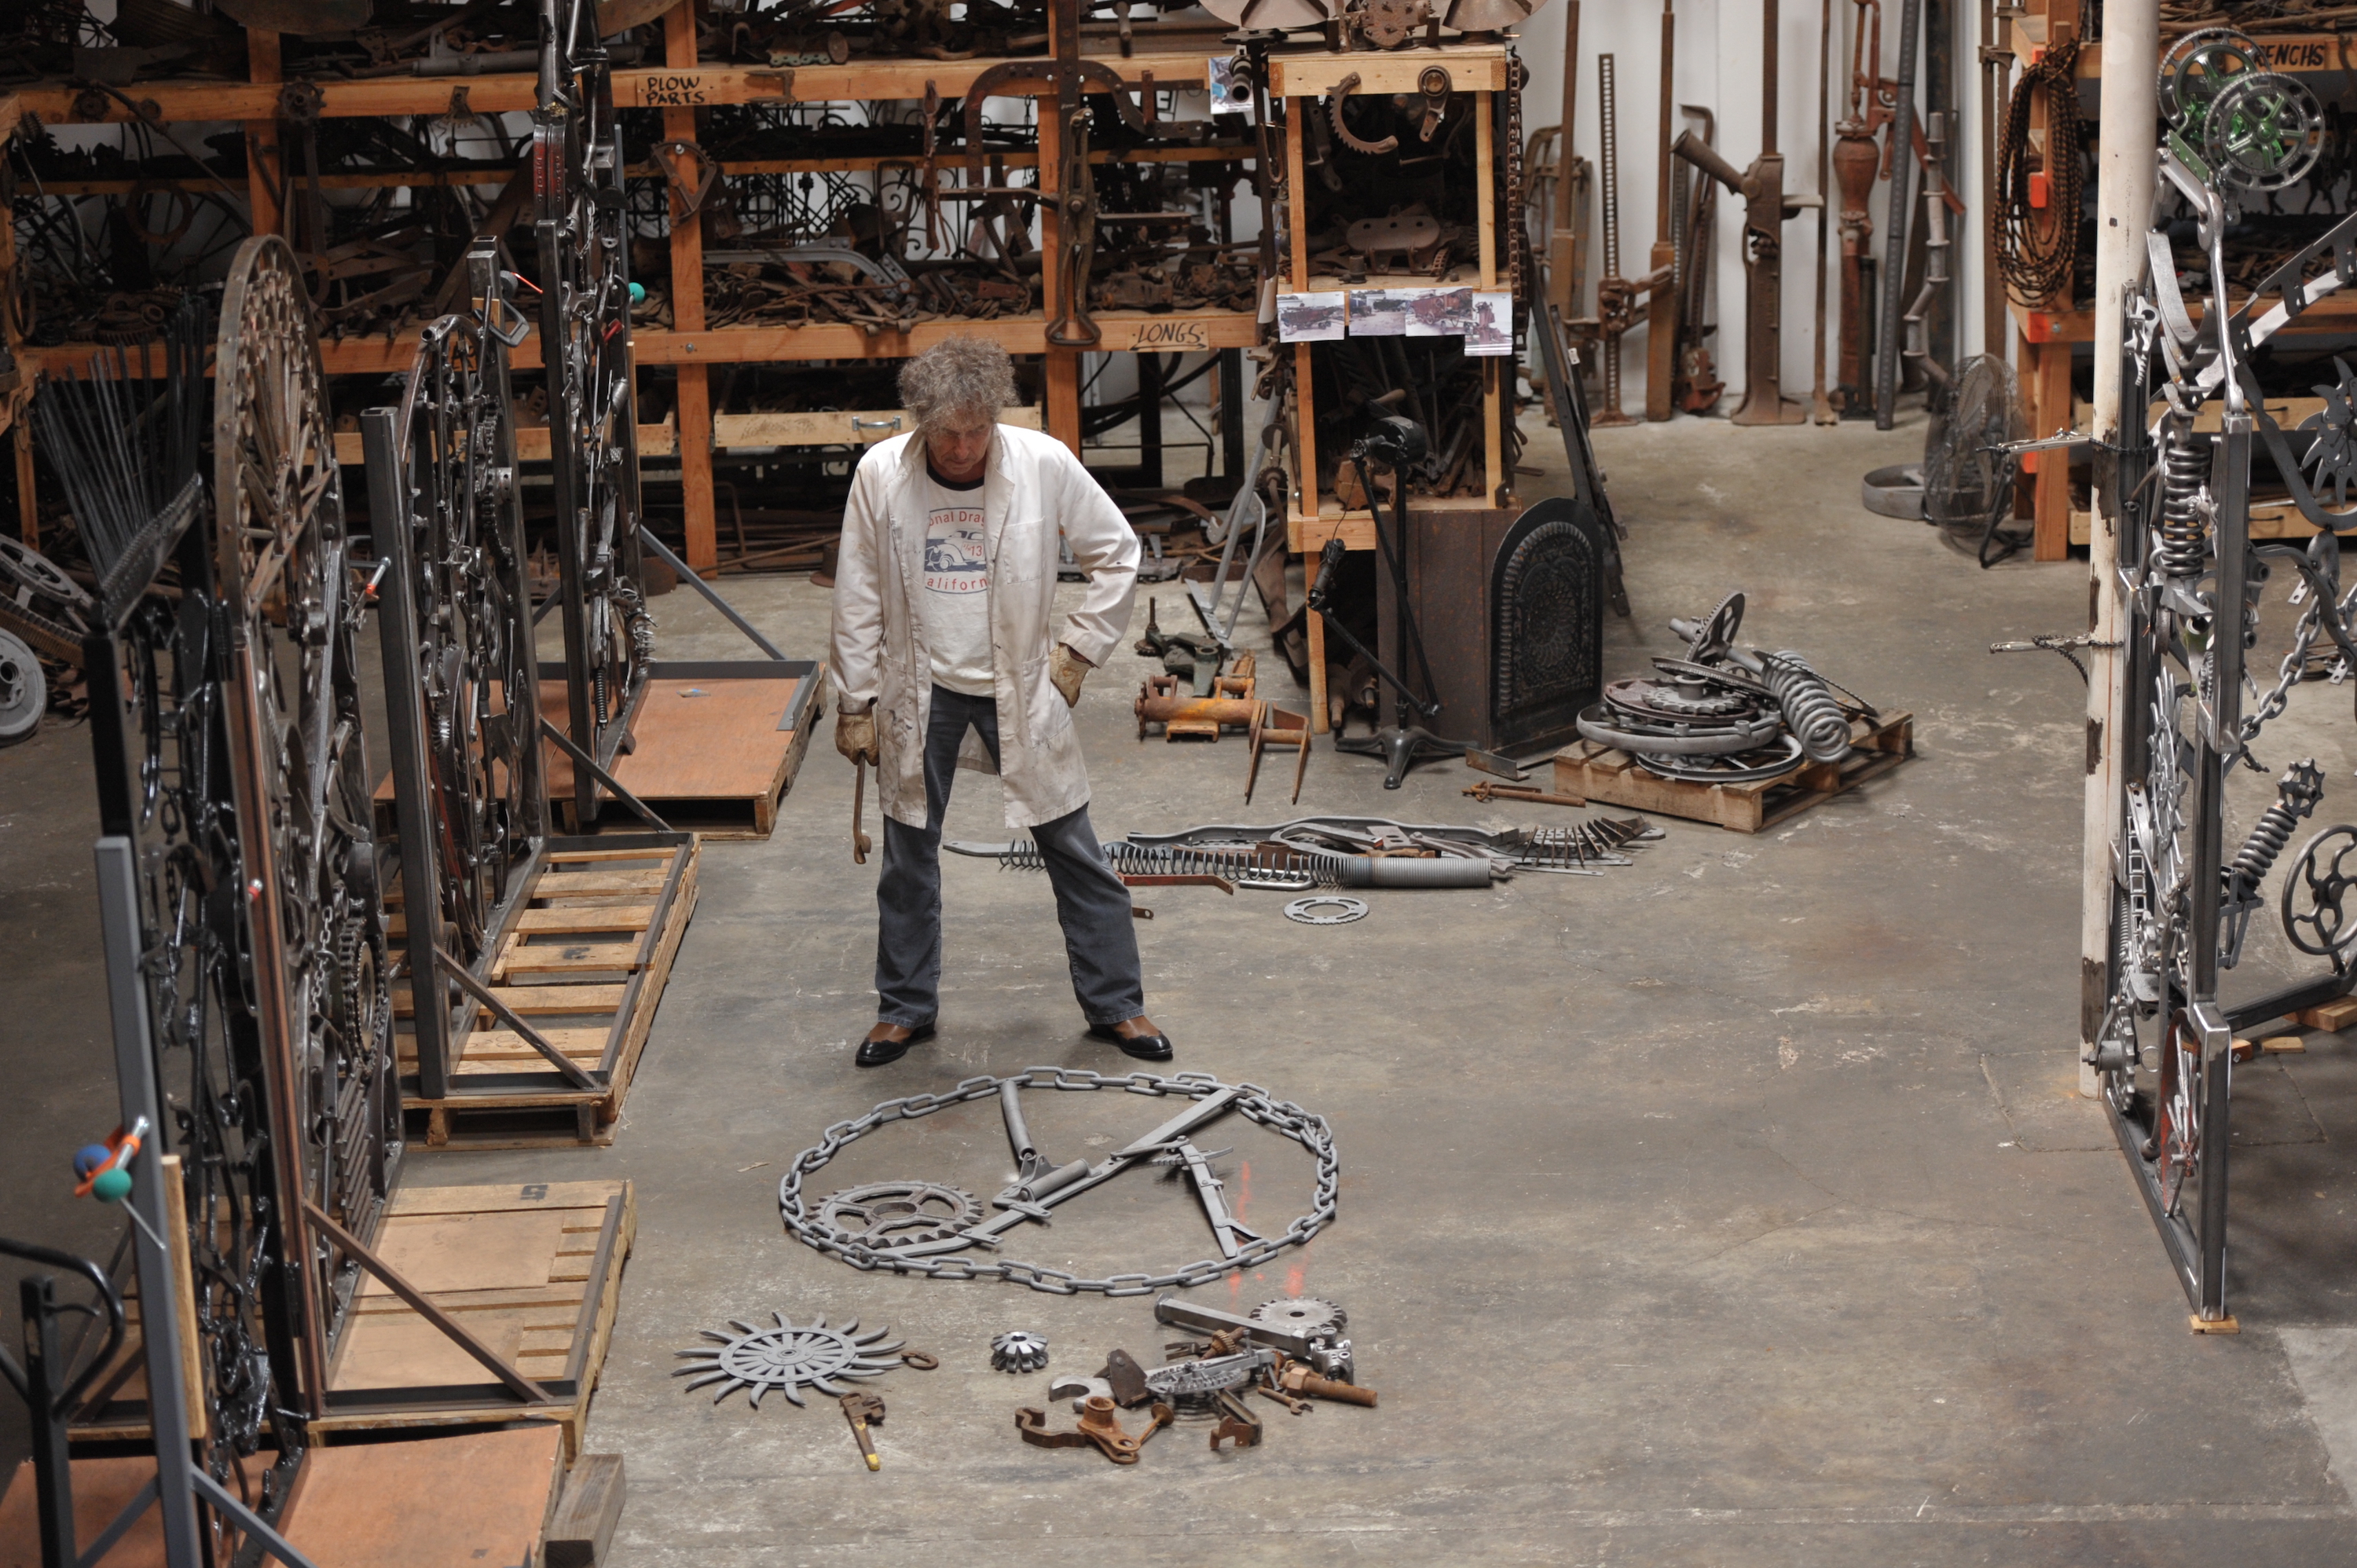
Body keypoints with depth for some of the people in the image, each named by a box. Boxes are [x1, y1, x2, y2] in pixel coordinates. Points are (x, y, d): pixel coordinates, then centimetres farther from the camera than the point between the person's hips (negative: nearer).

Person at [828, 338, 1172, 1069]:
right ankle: (906, 1008, 27)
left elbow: (1118, 555, 0)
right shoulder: (880, 474, -12)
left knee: (1074, 850, 4)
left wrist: (1077, 649, -3)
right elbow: (858, 599, -3)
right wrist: (855, 704, -1)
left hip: (1021, 684, 0)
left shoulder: (1045, 464, -14)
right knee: (909, 856, 10)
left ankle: (1115, 1002, 18)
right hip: (921, 689, 1)